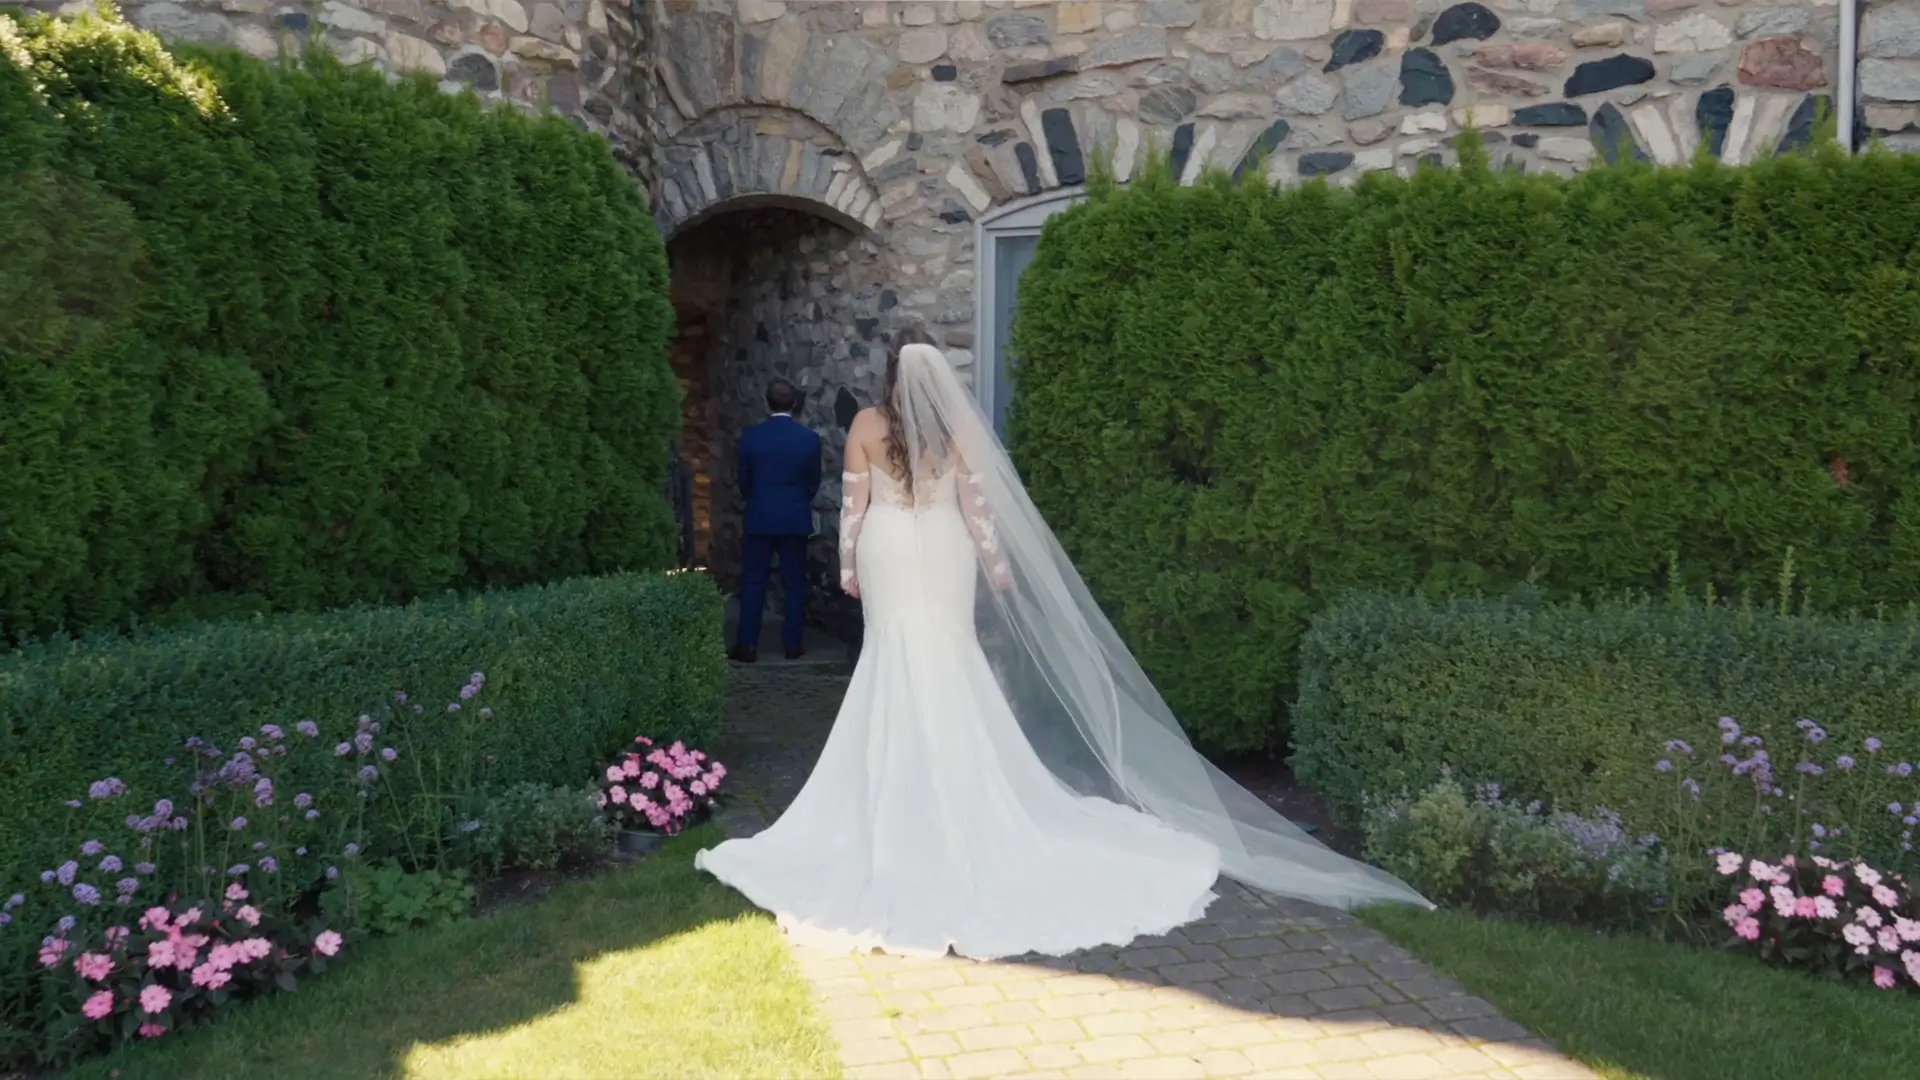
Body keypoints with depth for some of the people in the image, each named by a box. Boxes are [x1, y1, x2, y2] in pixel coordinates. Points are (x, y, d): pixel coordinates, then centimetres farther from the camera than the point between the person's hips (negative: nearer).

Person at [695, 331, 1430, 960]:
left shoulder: (866, 425, -5)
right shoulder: (955, 427, -5)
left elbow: (853, 503, -3)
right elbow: (977, 503, -3)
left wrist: (849, 566, 7)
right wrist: (997, 564, 6)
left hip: (890, 558, -1)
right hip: (944, 559, 1)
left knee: (897, 669, 6)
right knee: (950, 672, 8)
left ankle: (901, 810, 10)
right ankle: (955, 801, 16)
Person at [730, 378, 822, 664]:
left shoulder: (751, 437, -7)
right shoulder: (810, 439, -6)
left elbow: (743, 481, 3)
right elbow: (813, 483, 4)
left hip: (759, 518, 0)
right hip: (796, 519, 1)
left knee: (753, 582, 6)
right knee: (794, 583, 8)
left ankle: (747, 644, 6)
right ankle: (793, 643, 11)